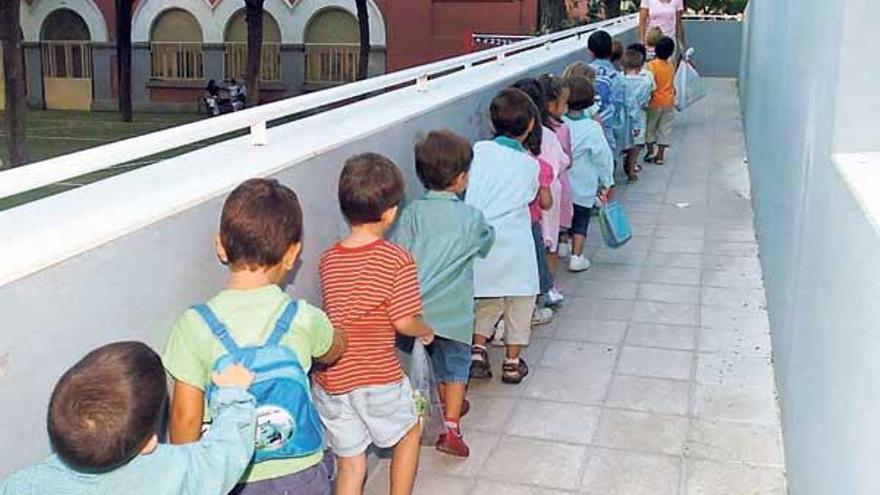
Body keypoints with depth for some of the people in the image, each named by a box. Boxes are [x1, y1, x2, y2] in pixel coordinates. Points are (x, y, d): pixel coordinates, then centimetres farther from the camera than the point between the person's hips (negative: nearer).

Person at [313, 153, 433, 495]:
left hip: (330, 378, 4)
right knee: (408, 433, 25)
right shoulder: (397, 259, -14)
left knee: (350, 462, 17)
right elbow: (404, 322, -14)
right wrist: (426, 331, 7)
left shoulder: (327, 260, 1)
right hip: (377, 377, -4)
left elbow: (340, 313, 8)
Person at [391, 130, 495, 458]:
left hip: (418, 307, 3)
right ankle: (451, 428, 3)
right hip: (453, 310, -3)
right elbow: (485, 243, 12)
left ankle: (449, 405, 43)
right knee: (456, 364, 11)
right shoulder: (470, 217, -7)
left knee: (438, 360, 23)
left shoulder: (413, 212, -4)